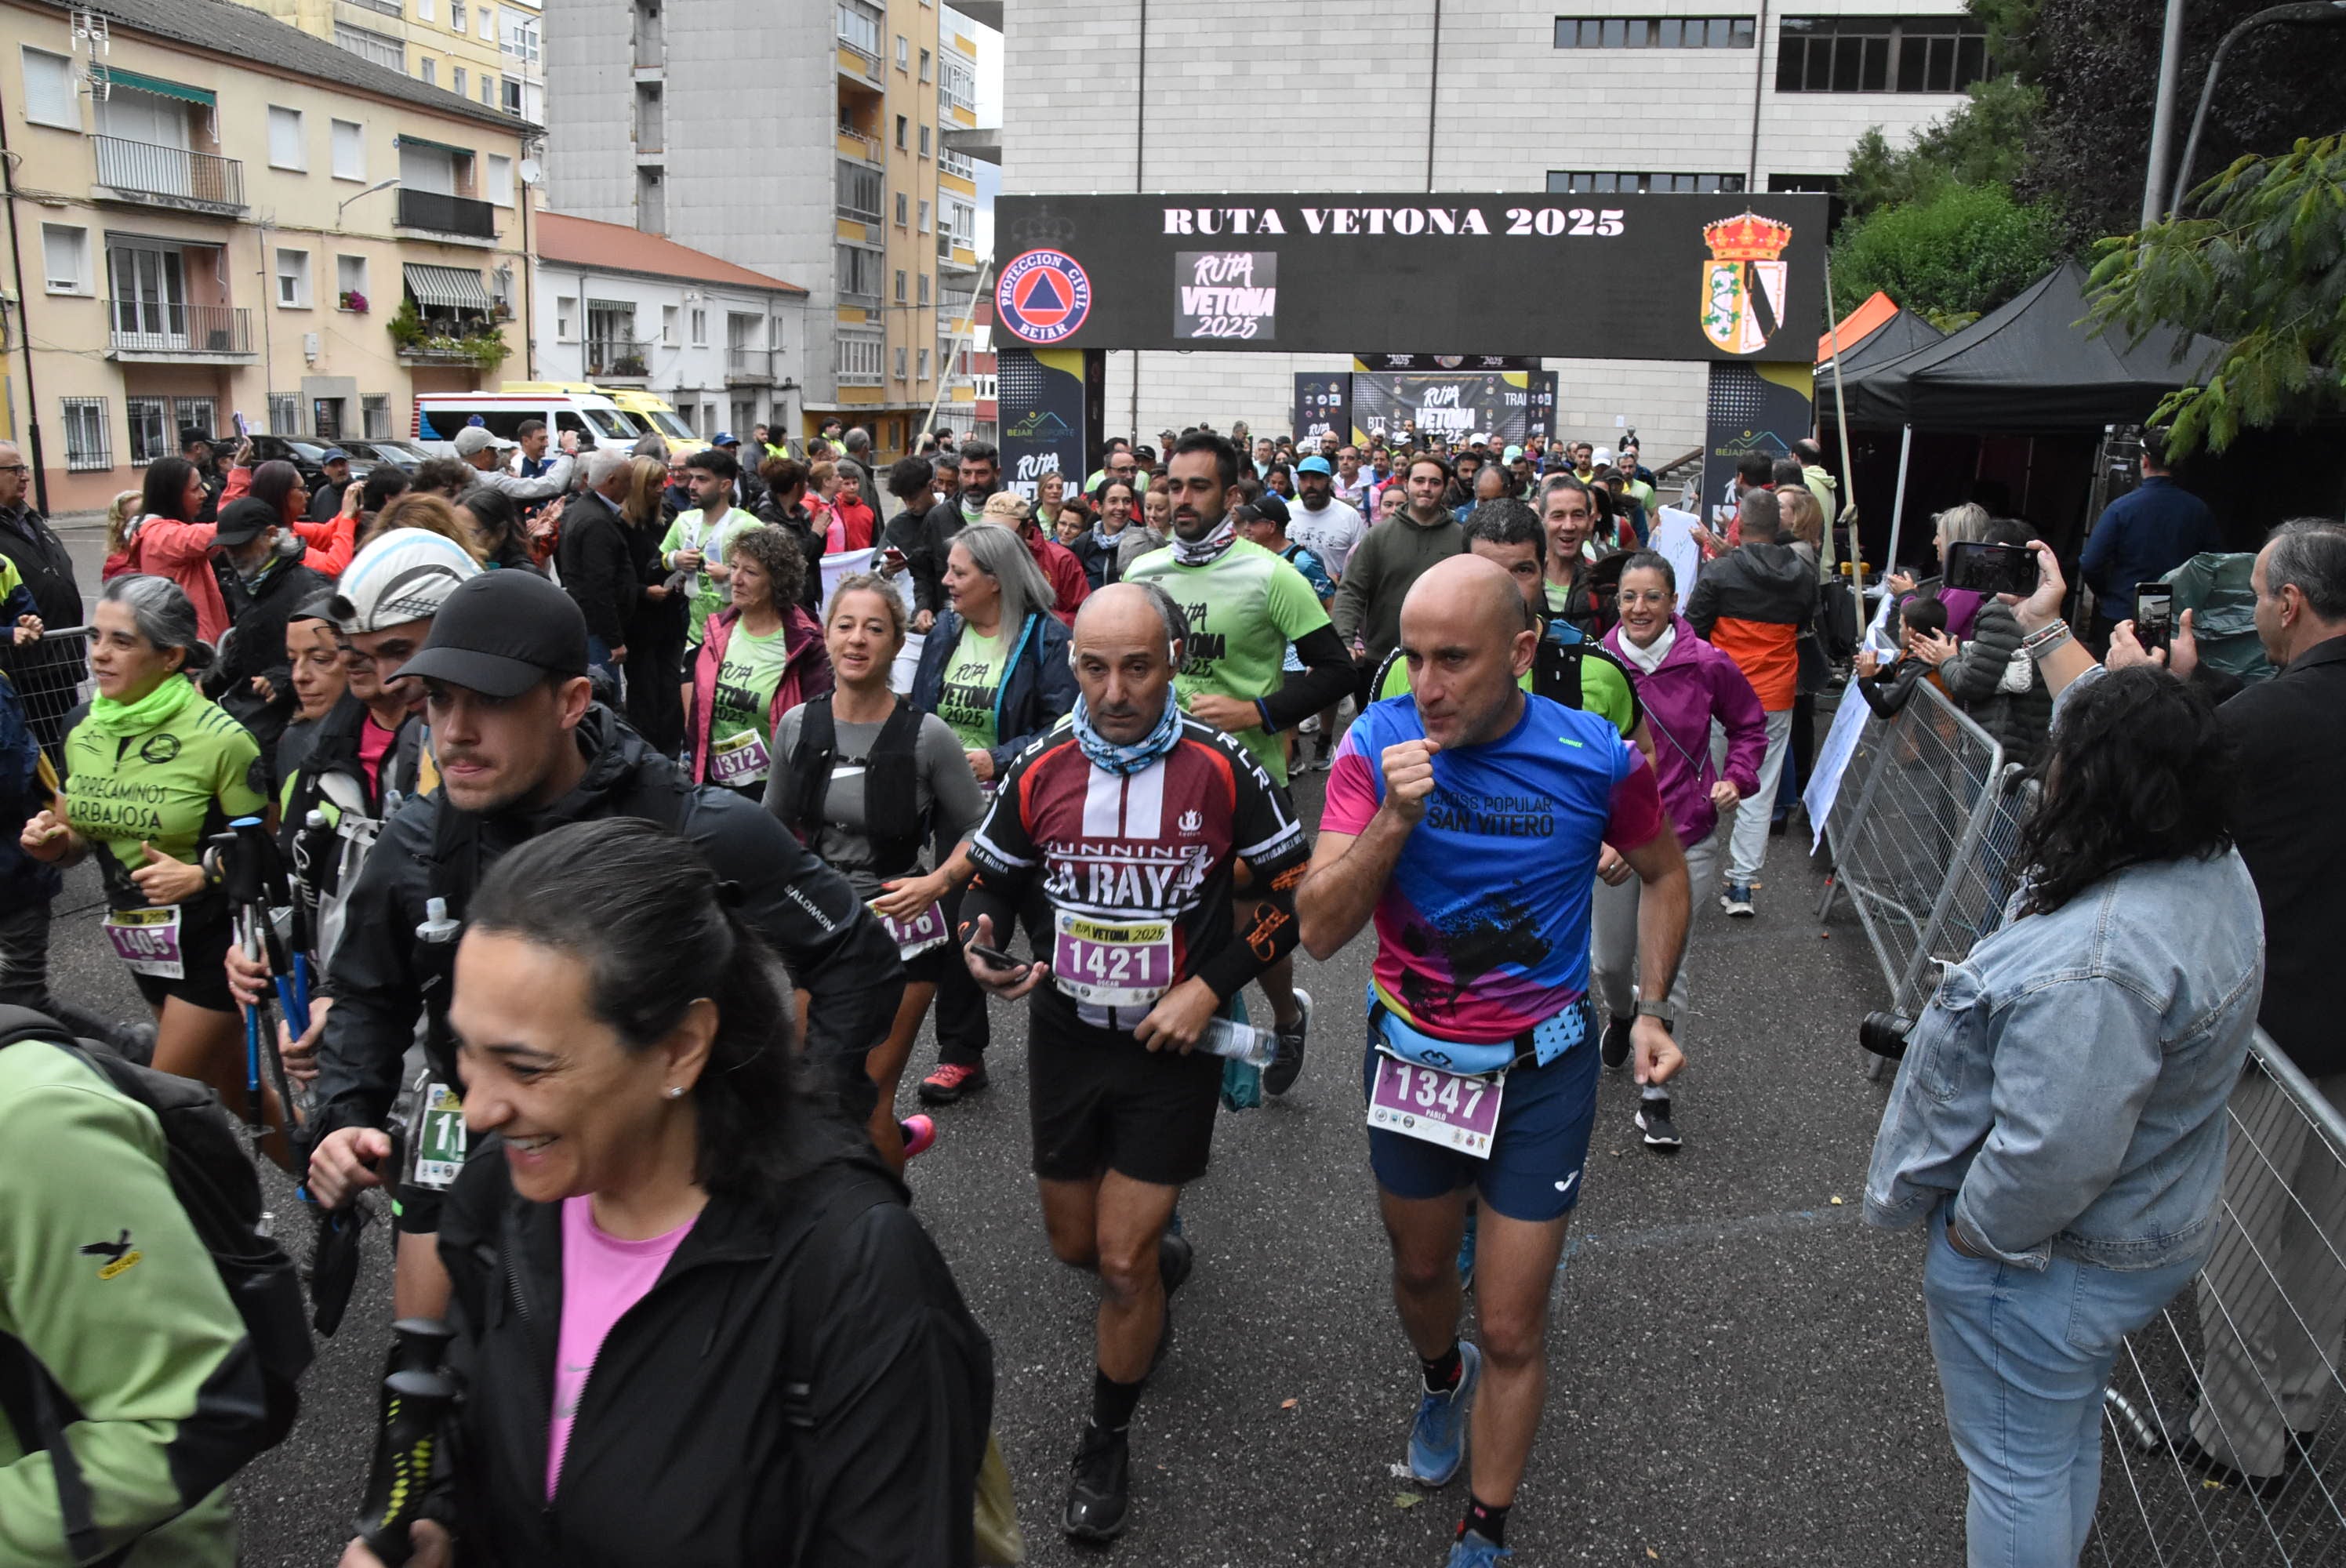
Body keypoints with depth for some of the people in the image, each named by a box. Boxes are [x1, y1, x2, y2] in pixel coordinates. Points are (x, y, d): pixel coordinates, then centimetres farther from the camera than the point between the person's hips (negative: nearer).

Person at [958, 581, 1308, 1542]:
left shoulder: (1221, 768, -13)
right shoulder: (1038, 773, -6)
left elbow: (1291, 892, -5)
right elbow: (990, 880, 7)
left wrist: (1210, 987, -15)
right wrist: (982, 942, -15)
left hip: (1174, 1044, -3)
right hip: (1065, 1039, 3)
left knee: (1122, 1258, -3)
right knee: (1075, 1244, 16)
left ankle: (1107, 1444, 21)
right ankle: (1163, 1263, 52)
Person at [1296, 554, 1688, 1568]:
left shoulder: (1595, 757, -16)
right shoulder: (1378, 745, -16)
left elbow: (1663, 875, 5)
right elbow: (1319, 933, -20)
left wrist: (1649, 1010, -3)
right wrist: (1393, 818, -33)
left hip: (1540, 1066, -1)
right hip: (1409, 1054, 2)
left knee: (1514, 1332, 5)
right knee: (1419, 1270, 25)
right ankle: (1443, 1379, 59)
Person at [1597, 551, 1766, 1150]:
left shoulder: (1708, 666, -8)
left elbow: (1749, 726, 10)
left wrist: (1737, 778, -5)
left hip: (1685, 839, -1)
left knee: (1665, 970, -1)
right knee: (1610, 960, 16)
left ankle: (1655, 1097, 15)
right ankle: (1620, 1015, 53)